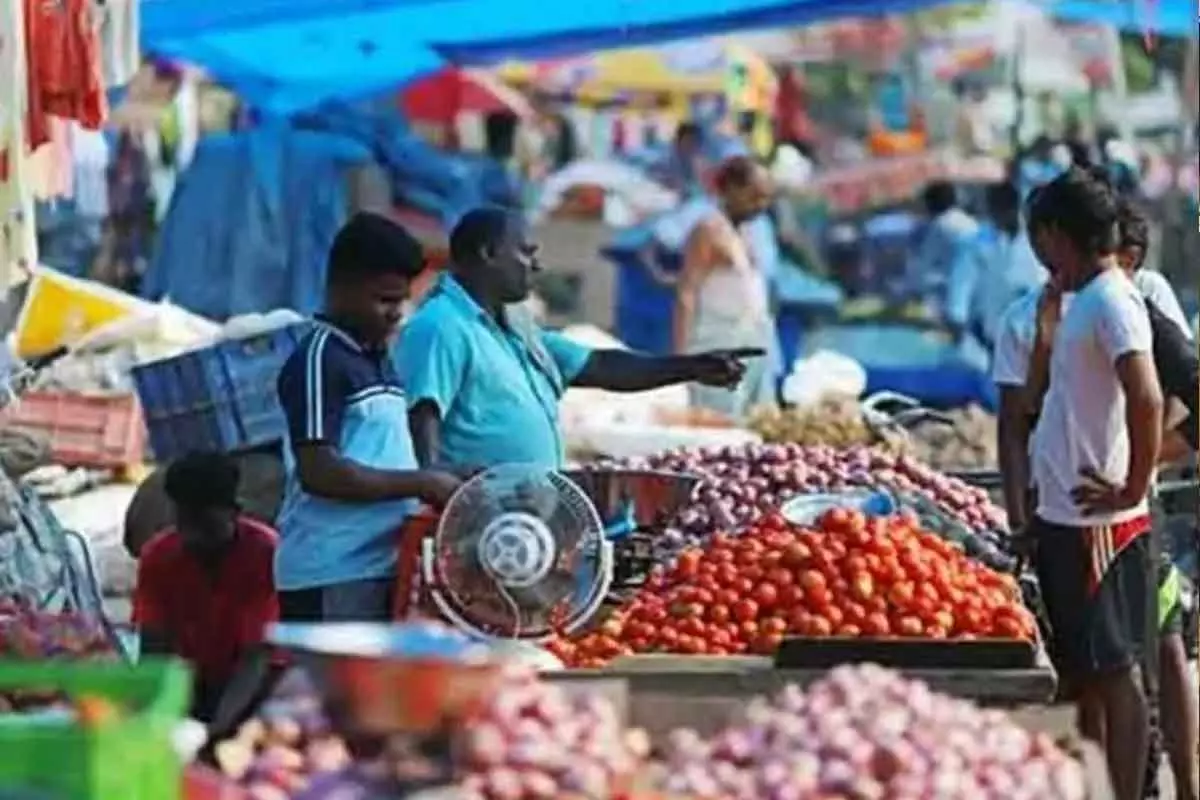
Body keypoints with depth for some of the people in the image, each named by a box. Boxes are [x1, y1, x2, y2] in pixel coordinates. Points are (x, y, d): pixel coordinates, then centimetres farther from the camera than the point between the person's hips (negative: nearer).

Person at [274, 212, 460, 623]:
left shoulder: (379, 359, 17)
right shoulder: (318, 360, -10)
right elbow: (320, 473, -18)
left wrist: (435, 486, 9)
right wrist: (421, 484, -15)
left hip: (380, 565, 9)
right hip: (331, 574, -9)